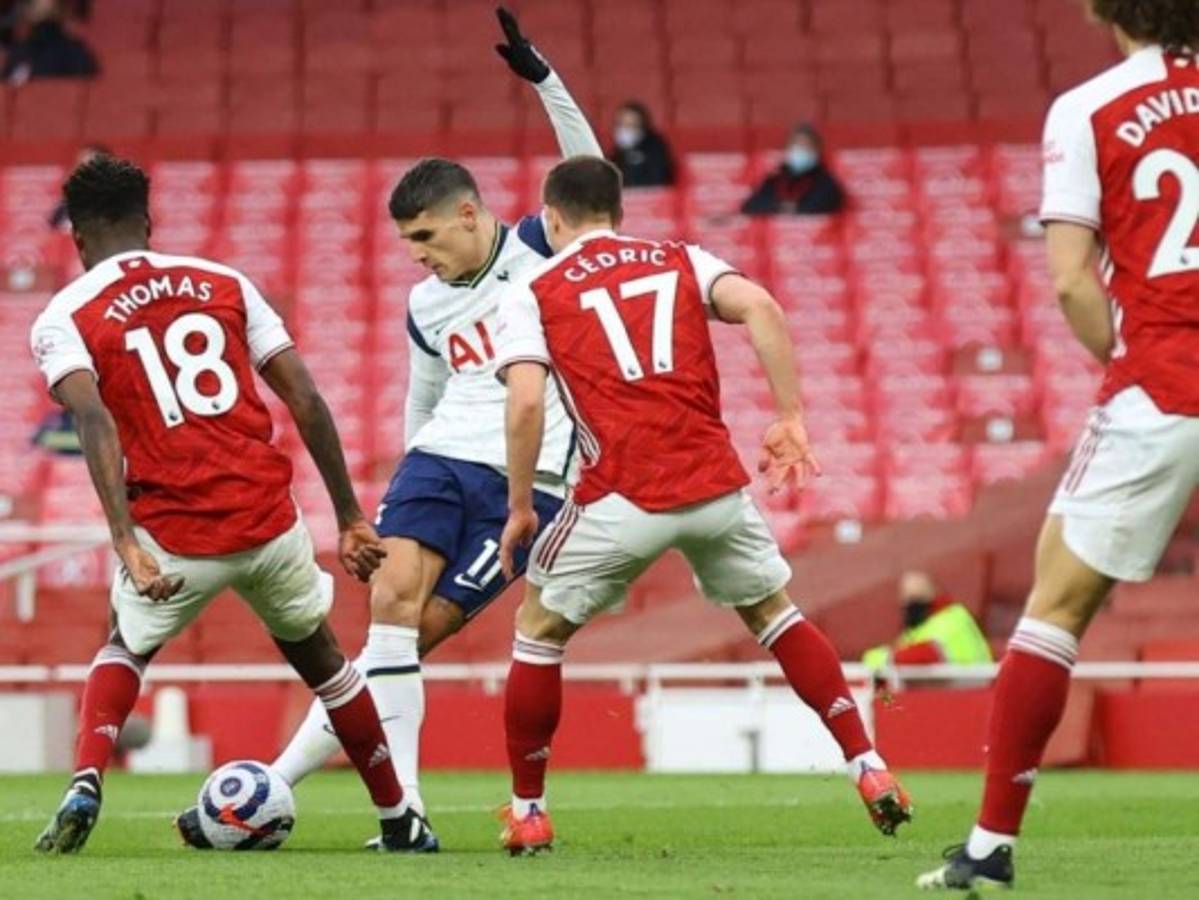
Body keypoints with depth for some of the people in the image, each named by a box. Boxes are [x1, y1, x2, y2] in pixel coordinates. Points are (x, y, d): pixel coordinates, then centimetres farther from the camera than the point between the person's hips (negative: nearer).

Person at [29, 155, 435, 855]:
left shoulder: (64, 319, 4)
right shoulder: (226, 284, 13)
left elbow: (95, 420, -15)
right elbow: (306, 399, 7)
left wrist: (127, 544, -23)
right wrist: (351, 518, 11)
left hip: (172, 534, -2)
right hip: (269, 520, 2)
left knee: (125, 651, 28)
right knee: (319, 657, 27)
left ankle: (85, 787, 3)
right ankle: (401, 823, 31)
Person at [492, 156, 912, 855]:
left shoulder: (532, 295, 8)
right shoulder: (681, 262, 16)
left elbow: (527, 403, -6)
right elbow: (760, 307, -2)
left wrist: (519, 507, 2)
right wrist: (791, 419, 0)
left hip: (622, 496, -3)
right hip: (716, 484, 3)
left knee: (540, 630, 18)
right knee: (774, 613, 24)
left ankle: (528, 812, 19)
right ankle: (870, 770, 16)